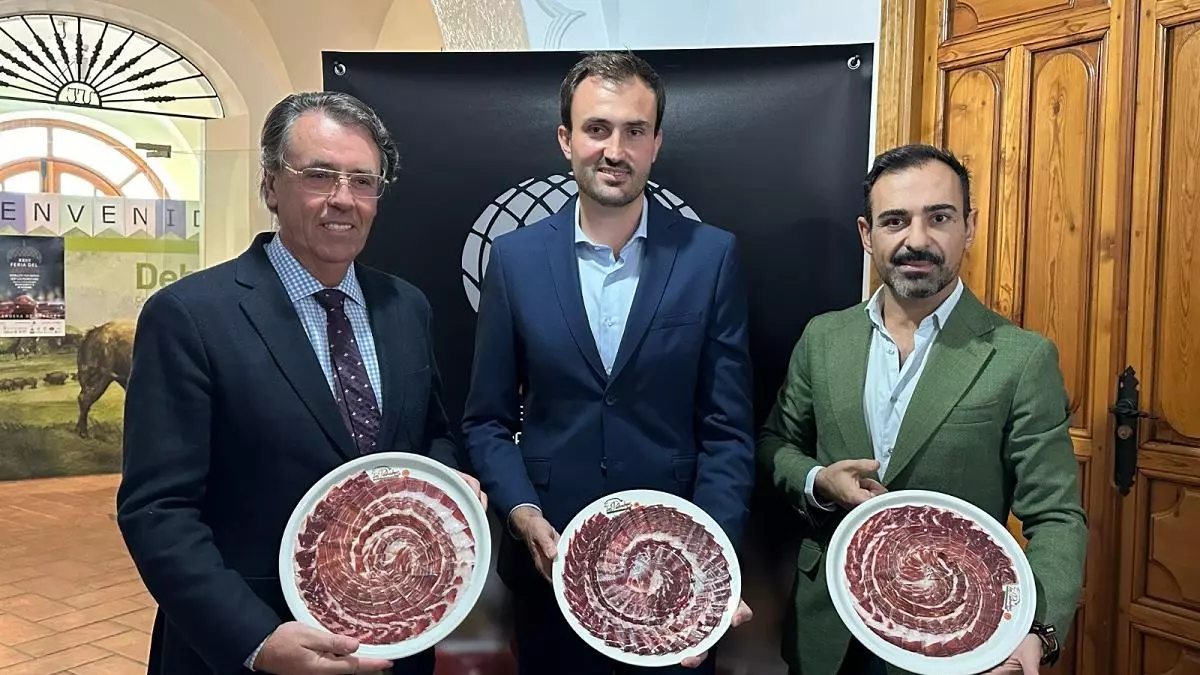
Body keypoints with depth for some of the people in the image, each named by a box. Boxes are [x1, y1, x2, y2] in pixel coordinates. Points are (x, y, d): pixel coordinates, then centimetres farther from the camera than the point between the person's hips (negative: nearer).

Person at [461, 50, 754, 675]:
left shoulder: (711, 255, -5)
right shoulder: (514, 257, -2)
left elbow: (728, 430, -4)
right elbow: (486, 421, 3)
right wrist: (522, 515, -12)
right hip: (550, 561, 1)